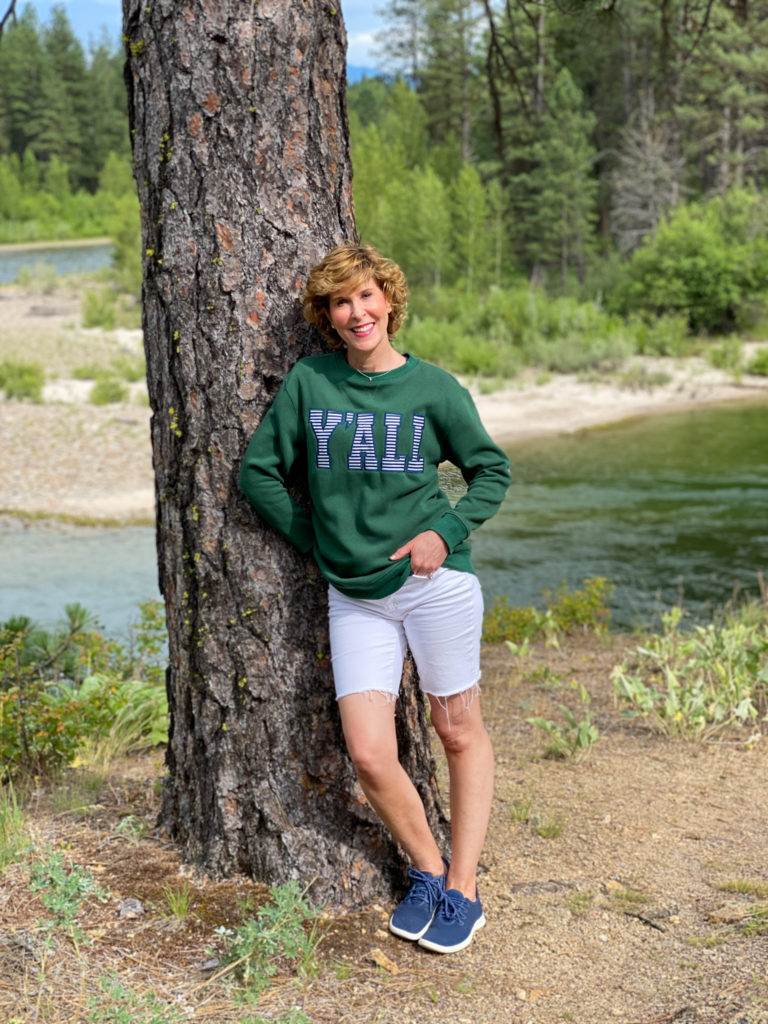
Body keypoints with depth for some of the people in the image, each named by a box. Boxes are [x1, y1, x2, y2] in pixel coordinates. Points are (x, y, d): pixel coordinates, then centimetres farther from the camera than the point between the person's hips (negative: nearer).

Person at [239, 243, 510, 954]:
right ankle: (427, 870, 21)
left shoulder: (433, 387, -1)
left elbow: (492, 470, 7)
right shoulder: (307, 382, 2)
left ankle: (463, 888, 21)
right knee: (369, 754, -4)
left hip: (435, 582, -1)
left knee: (460, 734, 6)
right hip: (353, 595, 2)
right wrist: (314, 537, 4)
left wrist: (447, 532, -7)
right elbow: (258, 470, 8)